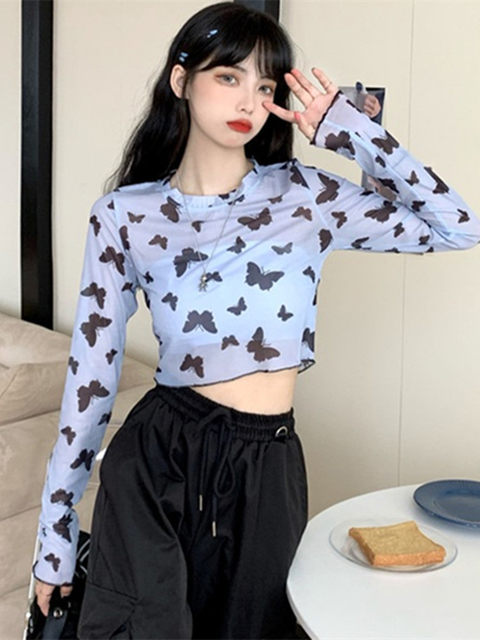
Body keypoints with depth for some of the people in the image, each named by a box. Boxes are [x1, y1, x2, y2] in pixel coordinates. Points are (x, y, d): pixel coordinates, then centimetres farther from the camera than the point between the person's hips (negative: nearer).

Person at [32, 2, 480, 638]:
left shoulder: (306, 197, 0)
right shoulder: (124, 215, -2)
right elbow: (91, 372, 0)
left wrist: (348, 129, -4)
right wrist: (55, 537, 2)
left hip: (267, 468, 2)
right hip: (156, 460, -1)